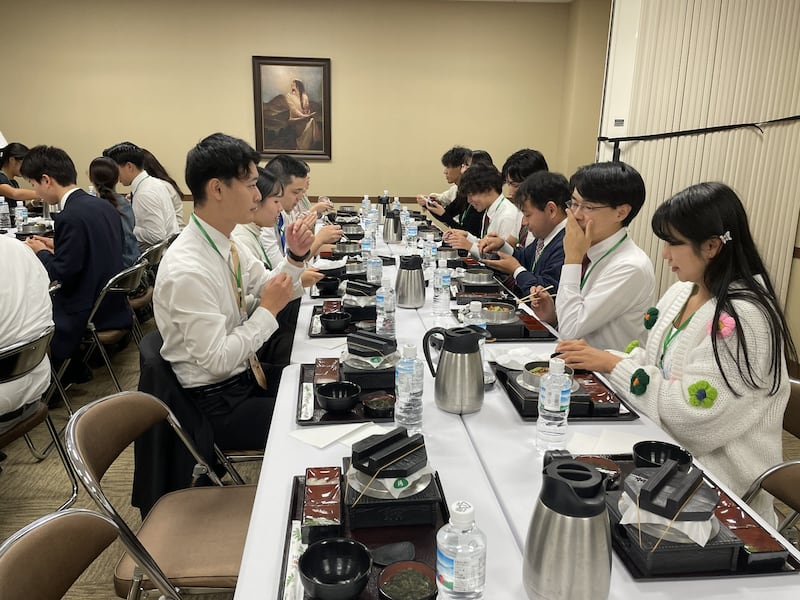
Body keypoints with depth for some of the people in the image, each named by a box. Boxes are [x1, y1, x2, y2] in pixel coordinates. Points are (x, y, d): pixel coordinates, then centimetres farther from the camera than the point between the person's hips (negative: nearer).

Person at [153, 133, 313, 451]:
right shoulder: (187, 271, -28)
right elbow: (217, 360, -26)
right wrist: (268, 310, -20)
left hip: (244, 373, 8)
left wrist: (294, 257, -5)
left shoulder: (224, 243, -2)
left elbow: (268, 287, 12)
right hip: (216, 404, -8)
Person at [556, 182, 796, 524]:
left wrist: (612, 364, -18)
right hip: (670, 450, 7)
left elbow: (687, 411, -25)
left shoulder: (744, 317, -22)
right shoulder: (680, 293, 3)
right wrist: (595, 359, -7)